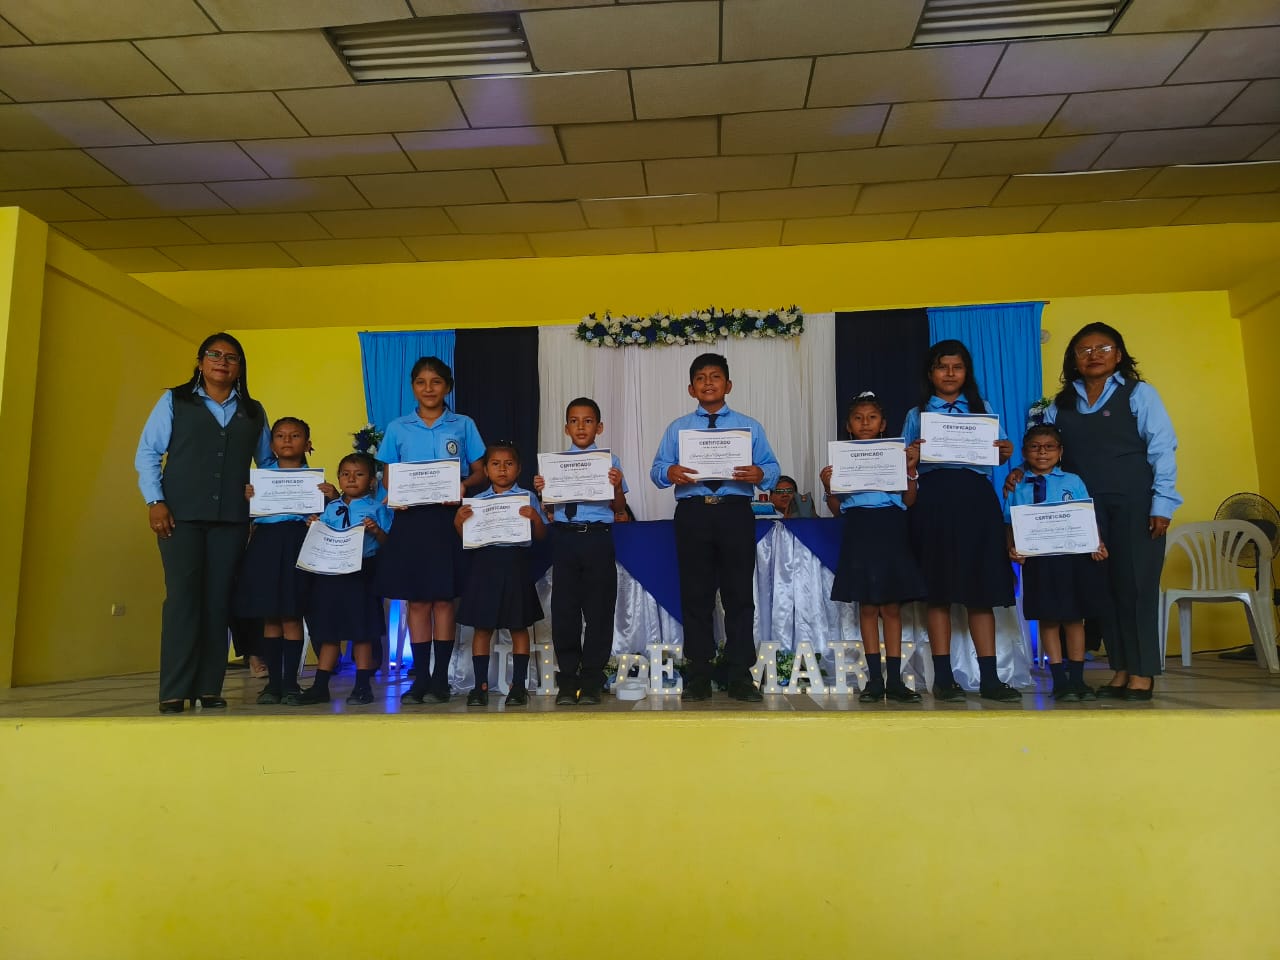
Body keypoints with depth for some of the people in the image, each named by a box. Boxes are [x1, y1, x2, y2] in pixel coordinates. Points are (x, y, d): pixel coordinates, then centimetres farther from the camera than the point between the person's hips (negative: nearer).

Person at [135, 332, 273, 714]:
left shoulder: (253, 411, 15)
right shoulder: (175, 400, 9)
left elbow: (267, 461, 18)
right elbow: (147, 453, 4)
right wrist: (155, 501, -7)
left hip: (232, 517, 2)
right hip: (181, 514, -2)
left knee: (218, 600, 1)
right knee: (182, 596, -7)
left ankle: (209, 688, 6)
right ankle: (175, 690, -2)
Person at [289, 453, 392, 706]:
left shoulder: (377, 508, 1)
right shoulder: (331, 508, 14)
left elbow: (388, 542, -5)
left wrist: (376, 530, -23)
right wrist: (314, 527, -4)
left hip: (362, 573, -4)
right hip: (330, 571, 5)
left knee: (361, 631, 2)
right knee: (328, 630, 10)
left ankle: (363, 686, 11)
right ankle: (320, 687, 17)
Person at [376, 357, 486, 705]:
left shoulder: (463, 425, 7)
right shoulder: (398, 428, 10)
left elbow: (481, 472, 6)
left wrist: (464, 485, -16)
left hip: (448, 517, -1)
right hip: (411, 519, 1)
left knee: (443, 598, 0)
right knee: (416, 600, 2)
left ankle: (441, 678, 8)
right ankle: (420, 677, 11)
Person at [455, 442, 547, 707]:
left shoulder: (526, 498, 4)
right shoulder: (476, 501, 10)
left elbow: (540, 536, 1)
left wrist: (536, 518, -17)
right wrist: (458, 522, -7)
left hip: (515, 564, -2)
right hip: (484, 565, 2)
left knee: (518, 627, 5)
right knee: (482, 627, 4)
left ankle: (518, 685, 13)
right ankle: (481, 685, 12)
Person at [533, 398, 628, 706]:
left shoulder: (610, 461, 5)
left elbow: (619, 509, 4)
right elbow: (550, 510, 10)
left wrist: (617, 486, -14)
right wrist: (541, 491, -8)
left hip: (597, 538, -1)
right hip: (565, 537, 2)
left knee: (598, 610, 3)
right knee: (564, 610, 5)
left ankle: (591, 682, 15)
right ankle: (567, 682, 16)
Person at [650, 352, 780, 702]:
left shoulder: (749, 426, 14)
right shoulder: (677, 428, 16)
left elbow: (773, 468, 6)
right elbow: (656, 469, 7)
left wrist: (759, 473, -17)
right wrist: (670, 472, -16)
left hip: (735, 512, 0)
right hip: (693, 513, 1)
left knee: (739, 593, 0)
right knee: (695, 595, 3)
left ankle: (740, 676, 7)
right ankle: (698, 676, 10)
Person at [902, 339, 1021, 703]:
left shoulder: (982, 408, 16)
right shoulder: (917, 414, 13)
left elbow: (997, 453, 11)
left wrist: (1006, 452, -11)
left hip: (975, 498, 1)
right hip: (934, 499, -1)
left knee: (981, 586, 0)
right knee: (938, 589, -1)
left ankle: (989, 678, 4)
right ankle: (943, 677, 4)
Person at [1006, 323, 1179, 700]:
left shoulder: (1139, 394, 1)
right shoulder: (1060, 405, 11)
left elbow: (1162, 449, -3)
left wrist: (1162, 503, -11)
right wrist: (1023, 472, -12)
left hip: (1134, 503, -3)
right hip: (1085, 507, 3)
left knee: (1135, 584, -3)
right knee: (1102, 586, 5)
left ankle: (1142, 672, 6)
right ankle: (1120, 669, 14)